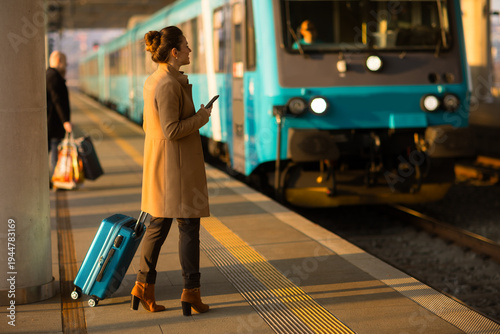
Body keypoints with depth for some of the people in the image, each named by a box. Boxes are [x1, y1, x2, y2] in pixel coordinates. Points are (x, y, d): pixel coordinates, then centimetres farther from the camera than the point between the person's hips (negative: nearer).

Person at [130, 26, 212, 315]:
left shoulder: (152, 81, 11)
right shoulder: (168, 84, -20)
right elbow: (172, 130, -23)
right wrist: (201, 118, -10)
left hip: (158, 161, 10)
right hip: (177, 163, -10)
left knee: (158, 225, 13)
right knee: (189, 227, -1)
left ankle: (145, 286, 17)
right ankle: (191, 291, 5)